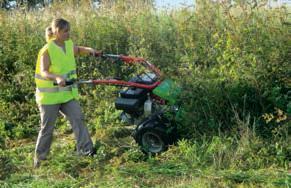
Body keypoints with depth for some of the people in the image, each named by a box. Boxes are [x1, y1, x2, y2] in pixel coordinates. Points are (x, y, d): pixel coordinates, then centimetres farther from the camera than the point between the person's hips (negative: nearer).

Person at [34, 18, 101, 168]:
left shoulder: (69, 45, 4)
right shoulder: (47, 50, -16)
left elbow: (79, 50, 25)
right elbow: (44, 72, -27)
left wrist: (90, 50, 3)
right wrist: (57, 78, -47)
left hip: (68, 93, 6)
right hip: (50, 96, -5)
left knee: (78, 119, -8)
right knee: (47, 128, 5)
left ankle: (85, 150, -4)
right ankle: (39, 157, 22)